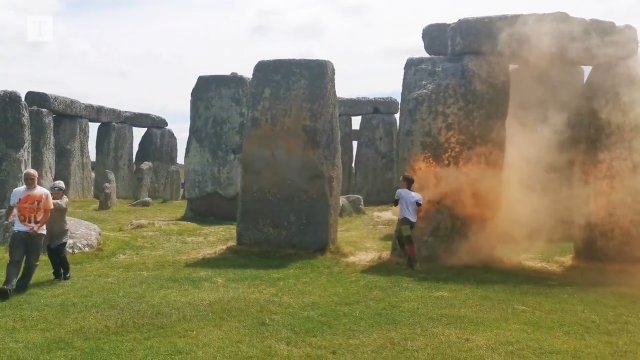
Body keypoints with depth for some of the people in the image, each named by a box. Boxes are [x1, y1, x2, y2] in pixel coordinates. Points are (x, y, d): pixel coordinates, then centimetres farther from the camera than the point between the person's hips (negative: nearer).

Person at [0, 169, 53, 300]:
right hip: (19, 231, 1)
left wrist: (38, 226, -14)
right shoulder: (16, 192, 4)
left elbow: (47, 213, -2)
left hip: (37, 232, -1)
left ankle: (21, 286, 18)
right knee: (15, 260, -8)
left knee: (31, 262, 5)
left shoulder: (44, 193, -4)